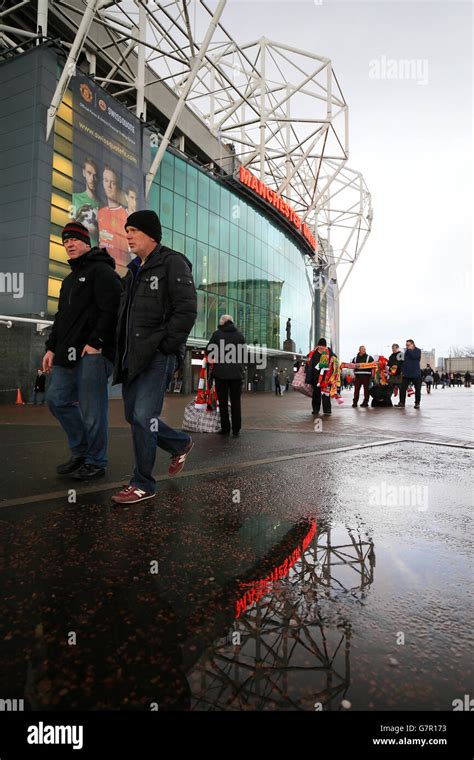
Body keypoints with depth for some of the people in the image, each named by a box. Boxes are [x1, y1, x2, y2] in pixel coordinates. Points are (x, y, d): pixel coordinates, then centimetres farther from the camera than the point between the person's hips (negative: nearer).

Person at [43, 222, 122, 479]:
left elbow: (111, 309, -15)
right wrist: (52, 347, 18)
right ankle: (80, 451, 22)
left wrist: (96, 342, -20)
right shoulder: (69, 280, 26)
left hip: (93, 352, -9)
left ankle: (95, 462, 7)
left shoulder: (101, 270, -2)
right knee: (57, 399, 9)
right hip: (70, 353, 10)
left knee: (91, 409, -6)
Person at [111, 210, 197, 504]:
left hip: (159, 355, -9)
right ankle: (181, 443, 32)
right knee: (133, 415, 11)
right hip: (134, 356, 9)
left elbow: (187, 310, -14)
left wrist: (165, 347, -16)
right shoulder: (134, 270, 21)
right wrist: (122, 352, 12)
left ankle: (143, 484, 3)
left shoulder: (172, 263, -4)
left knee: (143, 416, -11)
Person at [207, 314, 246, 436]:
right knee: (236, 401, 7)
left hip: (221, 372, -2)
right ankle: (236, 429, 8)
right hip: (237, 373, 2)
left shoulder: (217, 334, -2)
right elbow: (243, 354, 12)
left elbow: (208, 351, 4)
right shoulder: (240, 335, 5)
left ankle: (225, 428, 6)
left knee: (223, 402, 5)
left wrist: (213, 359, 24)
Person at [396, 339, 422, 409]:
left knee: (417, 389, 5)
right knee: (402, 388, -4)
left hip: (416, 374, -4)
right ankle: (401, 403, -1)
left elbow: (414, 356, -22)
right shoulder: (406, 351, 13)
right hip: (406, 374, 4)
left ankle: (417, 403, 16)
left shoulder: (417, 351, -2)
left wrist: (410, 350, -12)